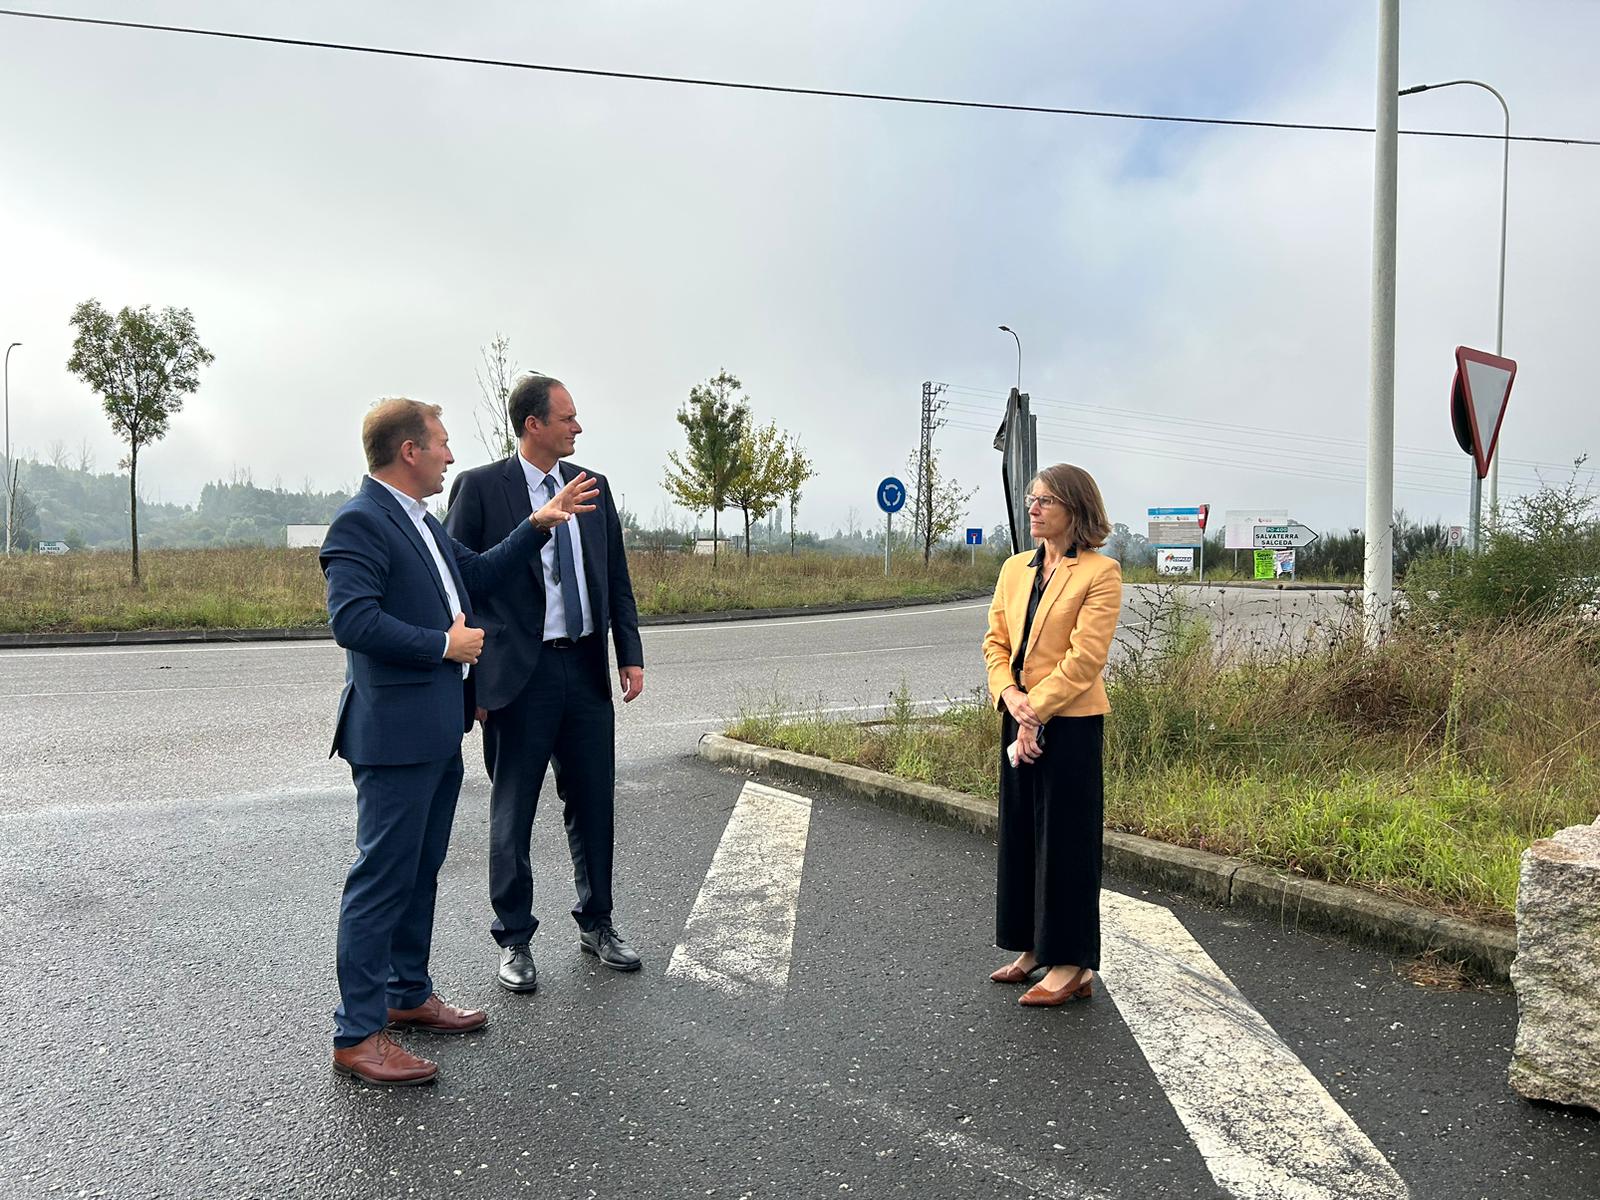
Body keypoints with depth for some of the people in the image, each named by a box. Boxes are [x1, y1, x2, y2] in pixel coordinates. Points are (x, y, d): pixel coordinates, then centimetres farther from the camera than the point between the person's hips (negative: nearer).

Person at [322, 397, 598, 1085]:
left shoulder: (421, 521, 17)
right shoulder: (360, 523, -15)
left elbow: (479, 576, 20)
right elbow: (352, 619, -24)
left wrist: (538, 525, 13)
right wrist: (444, 644, -18)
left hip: (438, 731, 10)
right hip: (395, 732, -10)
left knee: (421, 870, 19)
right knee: (383, 877, -4)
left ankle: (407, 995, 33)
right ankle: (357, 1034, 6)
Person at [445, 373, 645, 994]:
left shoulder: (592, 487, 9)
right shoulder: (480, 487, -5)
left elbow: (617, 580, 13)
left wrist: (630, 654, 6)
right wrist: (467, 675, -7)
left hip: (587, 669, 5)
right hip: (518, 674, -4)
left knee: (593, 805, 13)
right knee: (512, 814, 7)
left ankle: (595, 924, 31)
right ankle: (514, 940, 22)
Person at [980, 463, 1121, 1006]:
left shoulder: (1100, 572, -9)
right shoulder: (1015, 568, 11)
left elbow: (1085, 658, -15)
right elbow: (996, 641, 8)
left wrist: (1034, 710, -17)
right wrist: (1009, 695, -9)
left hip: (1070, 723, -7)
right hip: (1019, 718, 7)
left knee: (1065, 837, 0)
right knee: (1021, 832, 13)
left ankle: (1072, 965, 11)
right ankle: (1034, 947, 27)